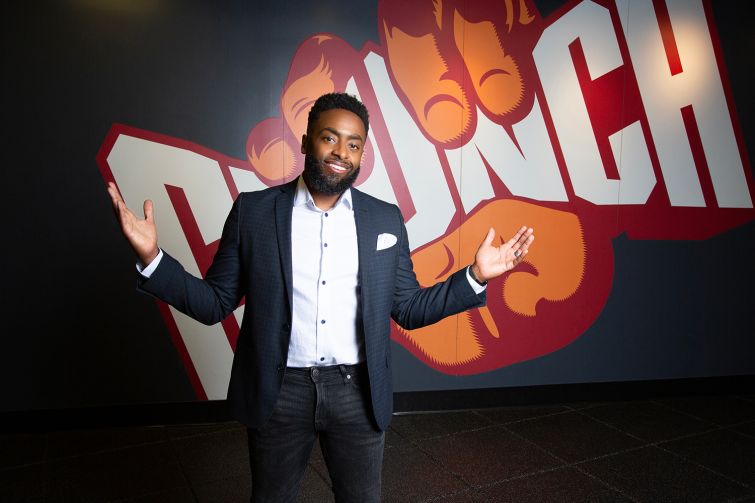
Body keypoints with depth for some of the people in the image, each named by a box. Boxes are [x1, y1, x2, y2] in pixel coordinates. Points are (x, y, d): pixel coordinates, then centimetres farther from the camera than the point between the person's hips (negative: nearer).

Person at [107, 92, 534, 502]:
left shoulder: (386, 218, 1)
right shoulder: (253, 210, -4)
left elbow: (408, 309, 5)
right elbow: (215, 303, -2)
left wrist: (475, 277, -7)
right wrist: (152, 258, -16)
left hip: (357, 392, 1)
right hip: (278, 392, 0)